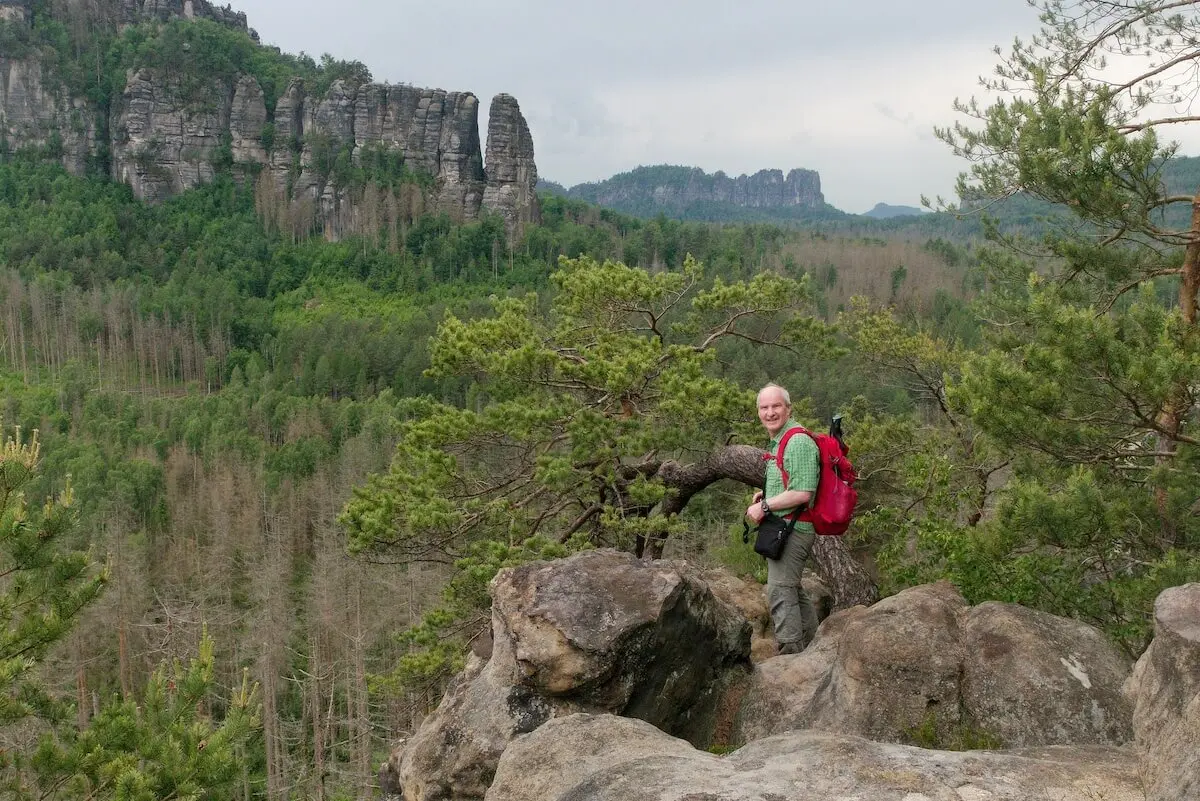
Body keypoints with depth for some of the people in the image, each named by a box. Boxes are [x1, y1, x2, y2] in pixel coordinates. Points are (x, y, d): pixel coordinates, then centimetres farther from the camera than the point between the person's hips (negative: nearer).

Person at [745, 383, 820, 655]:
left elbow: (802, 493, -24)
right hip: (784, 530, 11)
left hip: (792, 529, -11)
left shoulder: (799, 442, -17)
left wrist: (765, 506, -17)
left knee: (780, 590, -13)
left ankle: (790, 651, -10)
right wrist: (766, 494, 13)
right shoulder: (778, 442, 17)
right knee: (793, 590, 20)